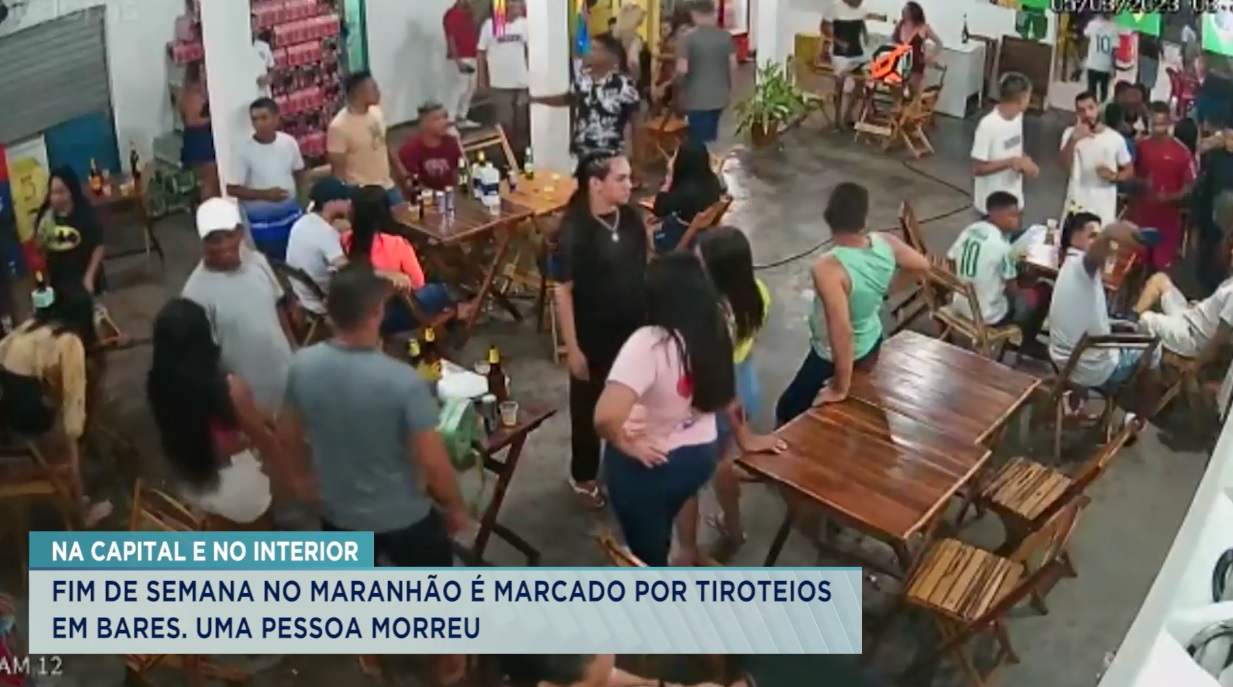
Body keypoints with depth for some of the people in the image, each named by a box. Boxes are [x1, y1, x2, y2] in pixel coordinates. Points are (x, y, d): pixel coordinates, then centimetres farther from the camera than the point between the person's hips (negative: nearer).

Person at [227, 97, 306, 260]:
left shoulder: (289, 142, -6)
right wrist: (264, 194, -24)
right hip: (262, 221, -4)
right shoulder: (243, 150, -17)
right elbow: (232, 189, -15)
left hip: (292, 215, 4)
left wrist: (294, 192, -1)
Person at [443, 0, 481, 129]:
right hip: (460, 59, -9)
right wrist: (457, 60, -24)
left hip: (471, 58, 9)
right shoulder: (452, 15, -12)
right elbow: (450, 39, -18)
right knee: (458, 89, -12)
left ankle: (462, 118, 23)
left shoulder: (469, 14, 15)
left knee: (470, 89, 13)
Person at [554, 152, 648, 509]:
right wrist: (572, 348, -16)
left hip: (635, 331, 5)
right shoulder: (574, 230, -22)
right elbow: (563, 292, -18)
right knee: (589, 408, 14)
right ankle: (583, 477, 35)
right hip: (594, 338, -5)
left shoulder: (632, 217, -5)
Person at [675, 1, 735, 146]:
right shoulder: (726, 36, 1)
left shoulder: (688, 38, -13)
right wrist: (729, 89, 16)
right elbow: (733, 66, 3)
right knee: (711, 137, 18)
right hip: (719, 97, 5)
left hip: (696, 99, -5)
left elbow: (682, 70, -16)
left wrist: (679, 86, 4)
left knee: (699, 140, 3)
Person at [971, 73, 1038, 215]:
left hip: (1013, 200, 8)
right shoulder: (988, 125, -24)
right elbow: (978, 169, -22)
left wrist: (1025, 162, -7)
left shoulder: (1017, 117, 1)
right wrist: (1011, 162, -27)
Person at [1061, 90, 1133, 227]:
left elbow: (1129, 170, 11)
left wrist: (1114, 176, -12)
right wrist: (1073, 139, -34)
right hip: (1076, 206, 0)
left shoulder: (1115, 138, 0)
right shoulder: (1071, 133, -2)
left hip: (1105, 210, 0)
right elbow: (1065, 164, -19)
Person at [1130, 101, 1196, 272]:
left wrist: (1171, 197, -21)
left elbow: (1189, 185, -5)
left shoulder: (1181, 151, -7)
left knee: (1163, 264, 2)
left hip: (1168, 214, -2)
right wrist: (1141, 184, -11)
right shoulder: (1141, 147, 0)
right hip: (1142, 212, 2)